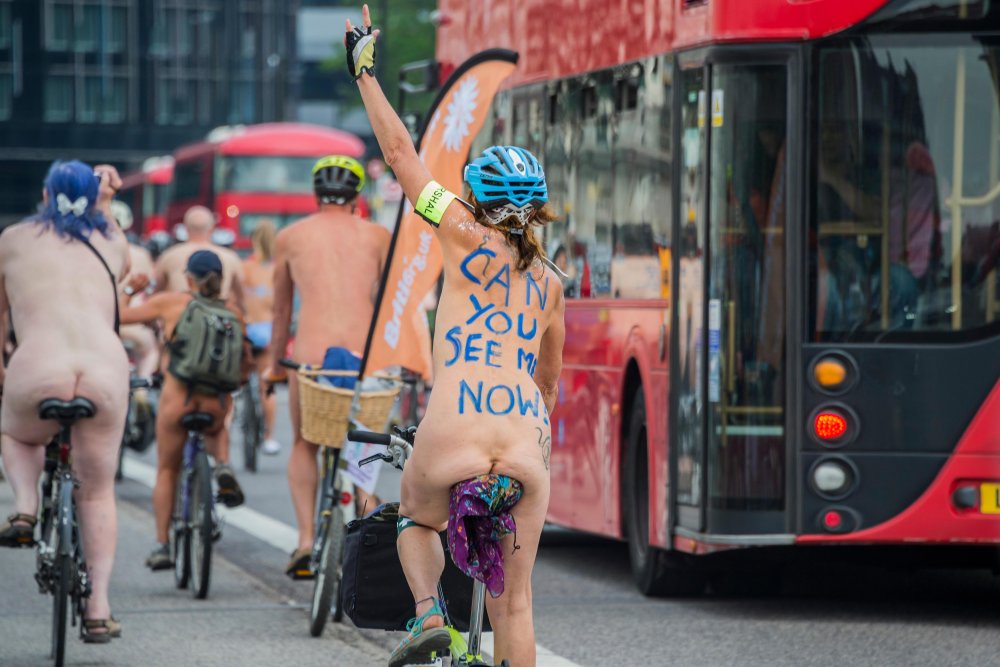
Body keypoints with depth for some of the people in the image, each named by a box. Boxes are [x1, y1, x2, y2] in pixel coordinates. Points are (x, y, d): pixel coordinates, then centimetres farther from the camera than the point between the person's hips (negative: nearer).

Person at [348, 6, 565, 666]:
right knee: (514, 605, 11)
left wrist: (365, 71, 18)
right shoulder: (550, 284, 16)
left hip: (452, 442, -3)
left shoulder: (468, 238, 4)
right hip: (525, 449, 3)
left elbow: (401, 154, 9)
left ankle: (428, 614, 5)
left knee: (417, 520, 30)